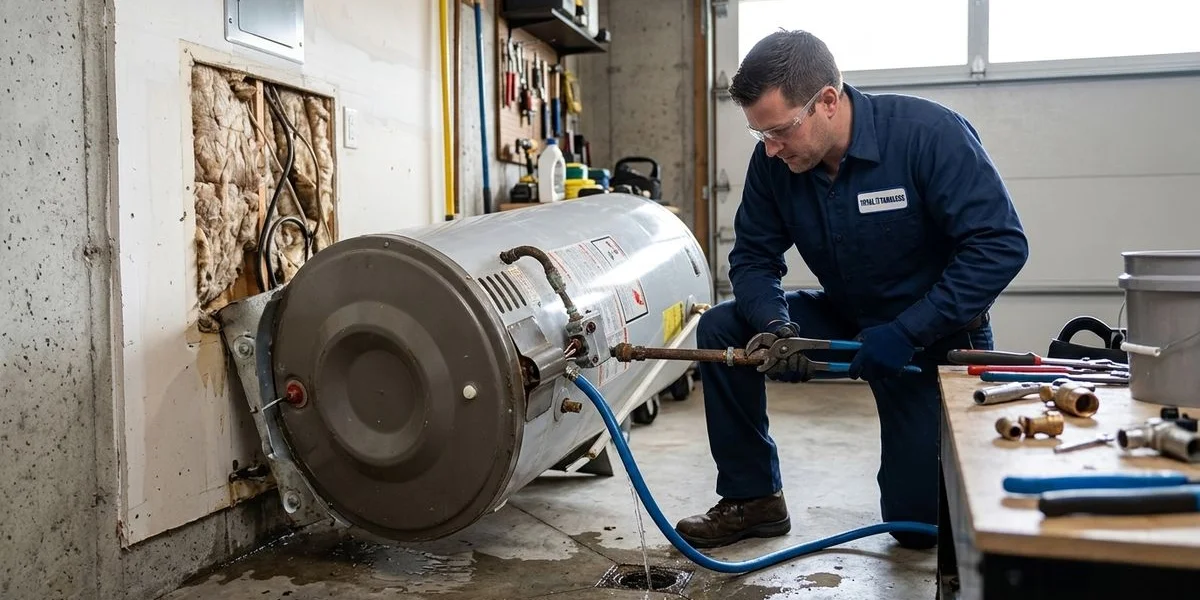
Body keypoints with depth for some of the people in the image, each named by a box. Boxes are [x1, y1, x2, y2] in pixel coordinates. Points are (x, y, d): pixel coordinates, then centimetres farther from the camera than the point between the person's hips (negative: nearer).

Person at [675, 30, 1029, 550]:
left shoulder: (928, 132, -26)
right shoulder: (773, 162, -13)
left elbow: (1001, 245, -28)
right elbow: (753, 258, -6)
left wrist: (906, 332, -33)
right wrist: (774, 324, -27)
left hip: (936, 337, -4)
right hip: (846, 319, 4)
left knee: (920, 522, -4)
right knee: (720, 329, -16)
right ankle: (752, 499, 0)